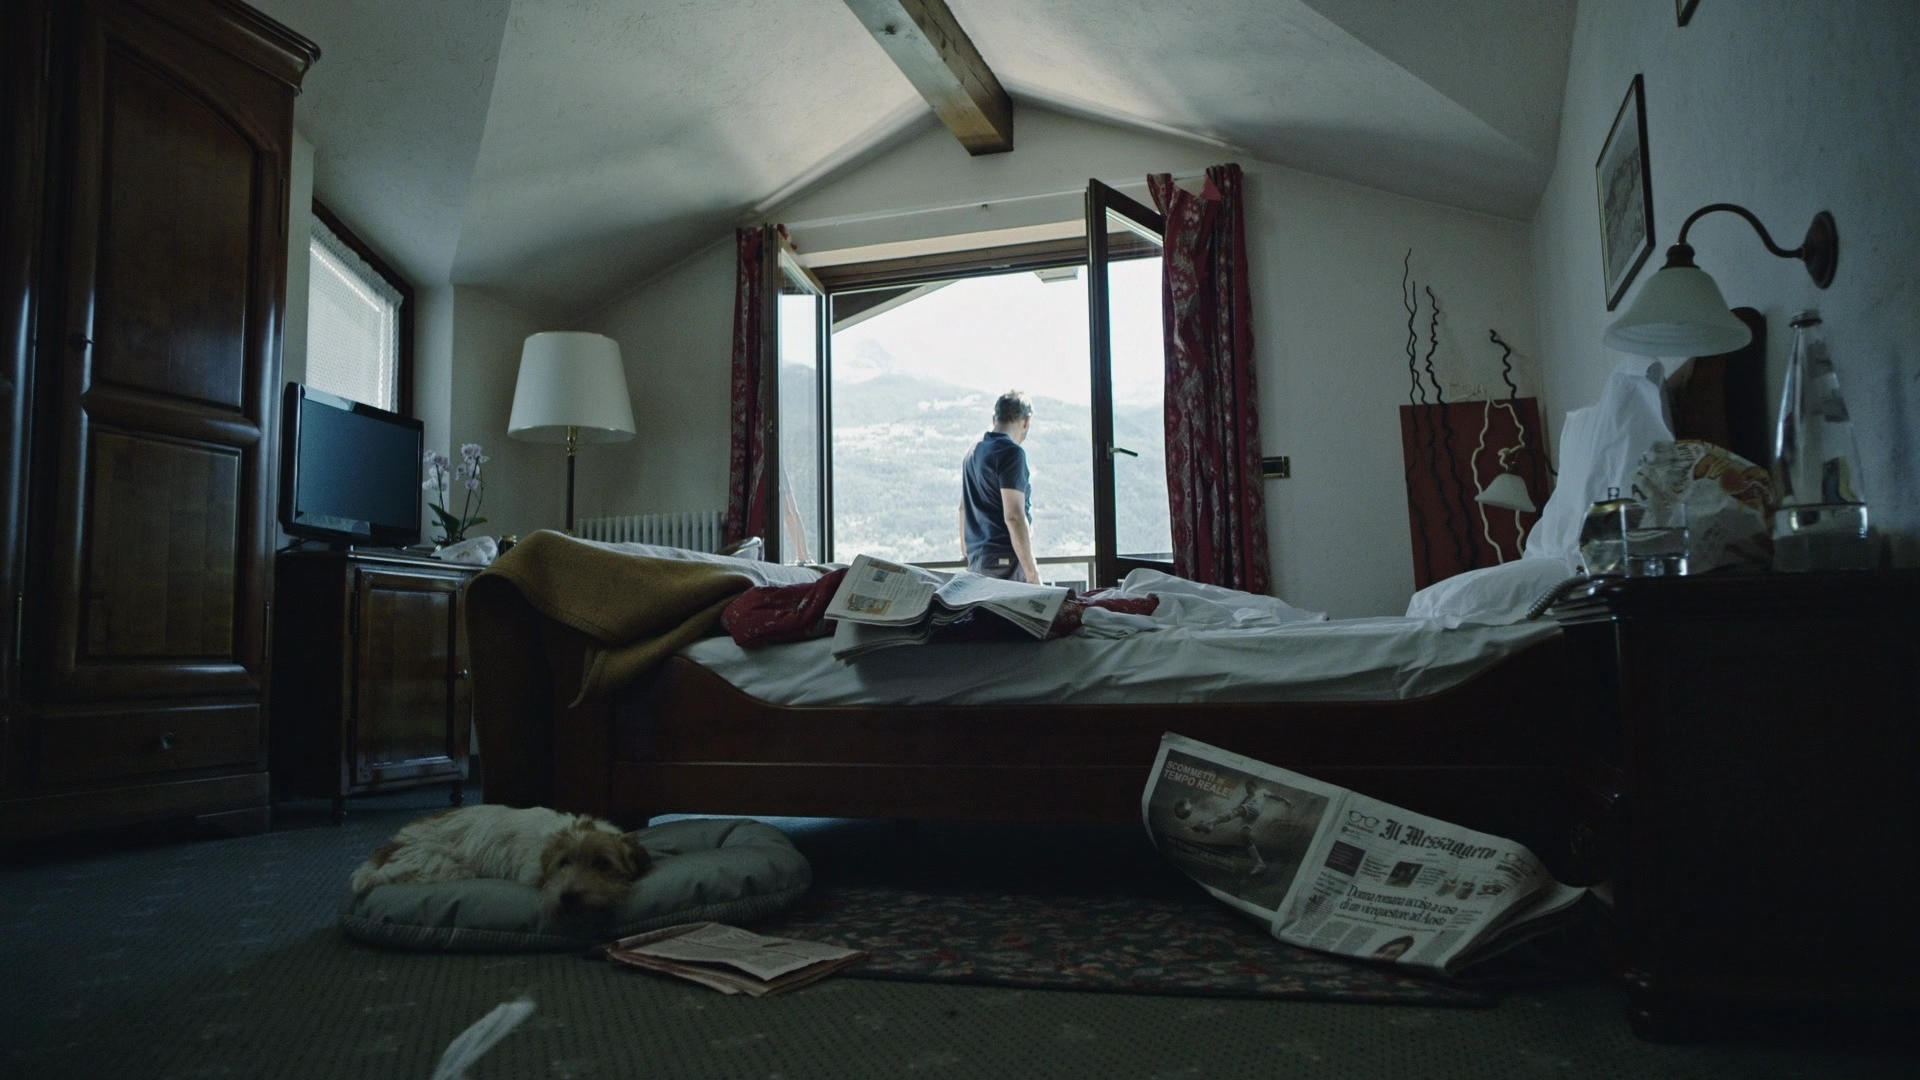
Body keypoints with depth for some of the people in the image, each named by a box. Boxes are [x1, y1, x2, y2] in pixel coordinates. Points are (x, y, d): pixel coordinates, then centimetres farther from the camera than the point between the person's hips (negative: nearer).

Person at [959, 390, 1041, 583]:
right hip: (1005, 560, -8)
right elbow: (1013, 516, -18)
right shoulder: (1011, 452, -11)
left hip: (976, 559, 8)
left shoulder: (973, 451, 15)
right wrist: (1033, 574, -16)